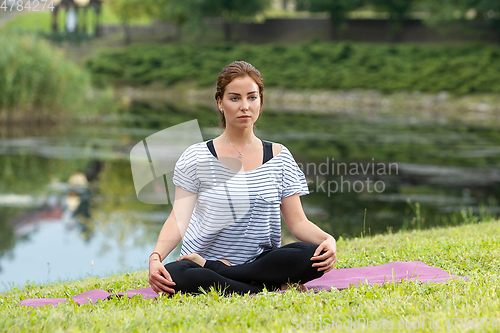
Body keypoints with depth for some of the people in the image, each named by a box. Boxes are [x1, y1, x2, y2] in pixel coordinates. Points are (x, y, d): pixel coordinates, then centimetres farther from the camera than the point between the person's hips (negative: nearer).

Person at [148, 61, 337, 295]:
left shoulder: (279, 156, 10)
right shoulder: (196, 157, 4)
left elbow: (297, 221, 6)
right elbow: (179, 219, -4)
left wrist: (327, 239, -16)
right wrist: (156, 256, -23)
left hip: (261, 261, 3)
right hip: (206, 256, -2)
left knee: (314, 254, -30)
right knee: (175, 277, -38)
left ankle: (212, 269, -22)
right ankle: (276, 289, -29)